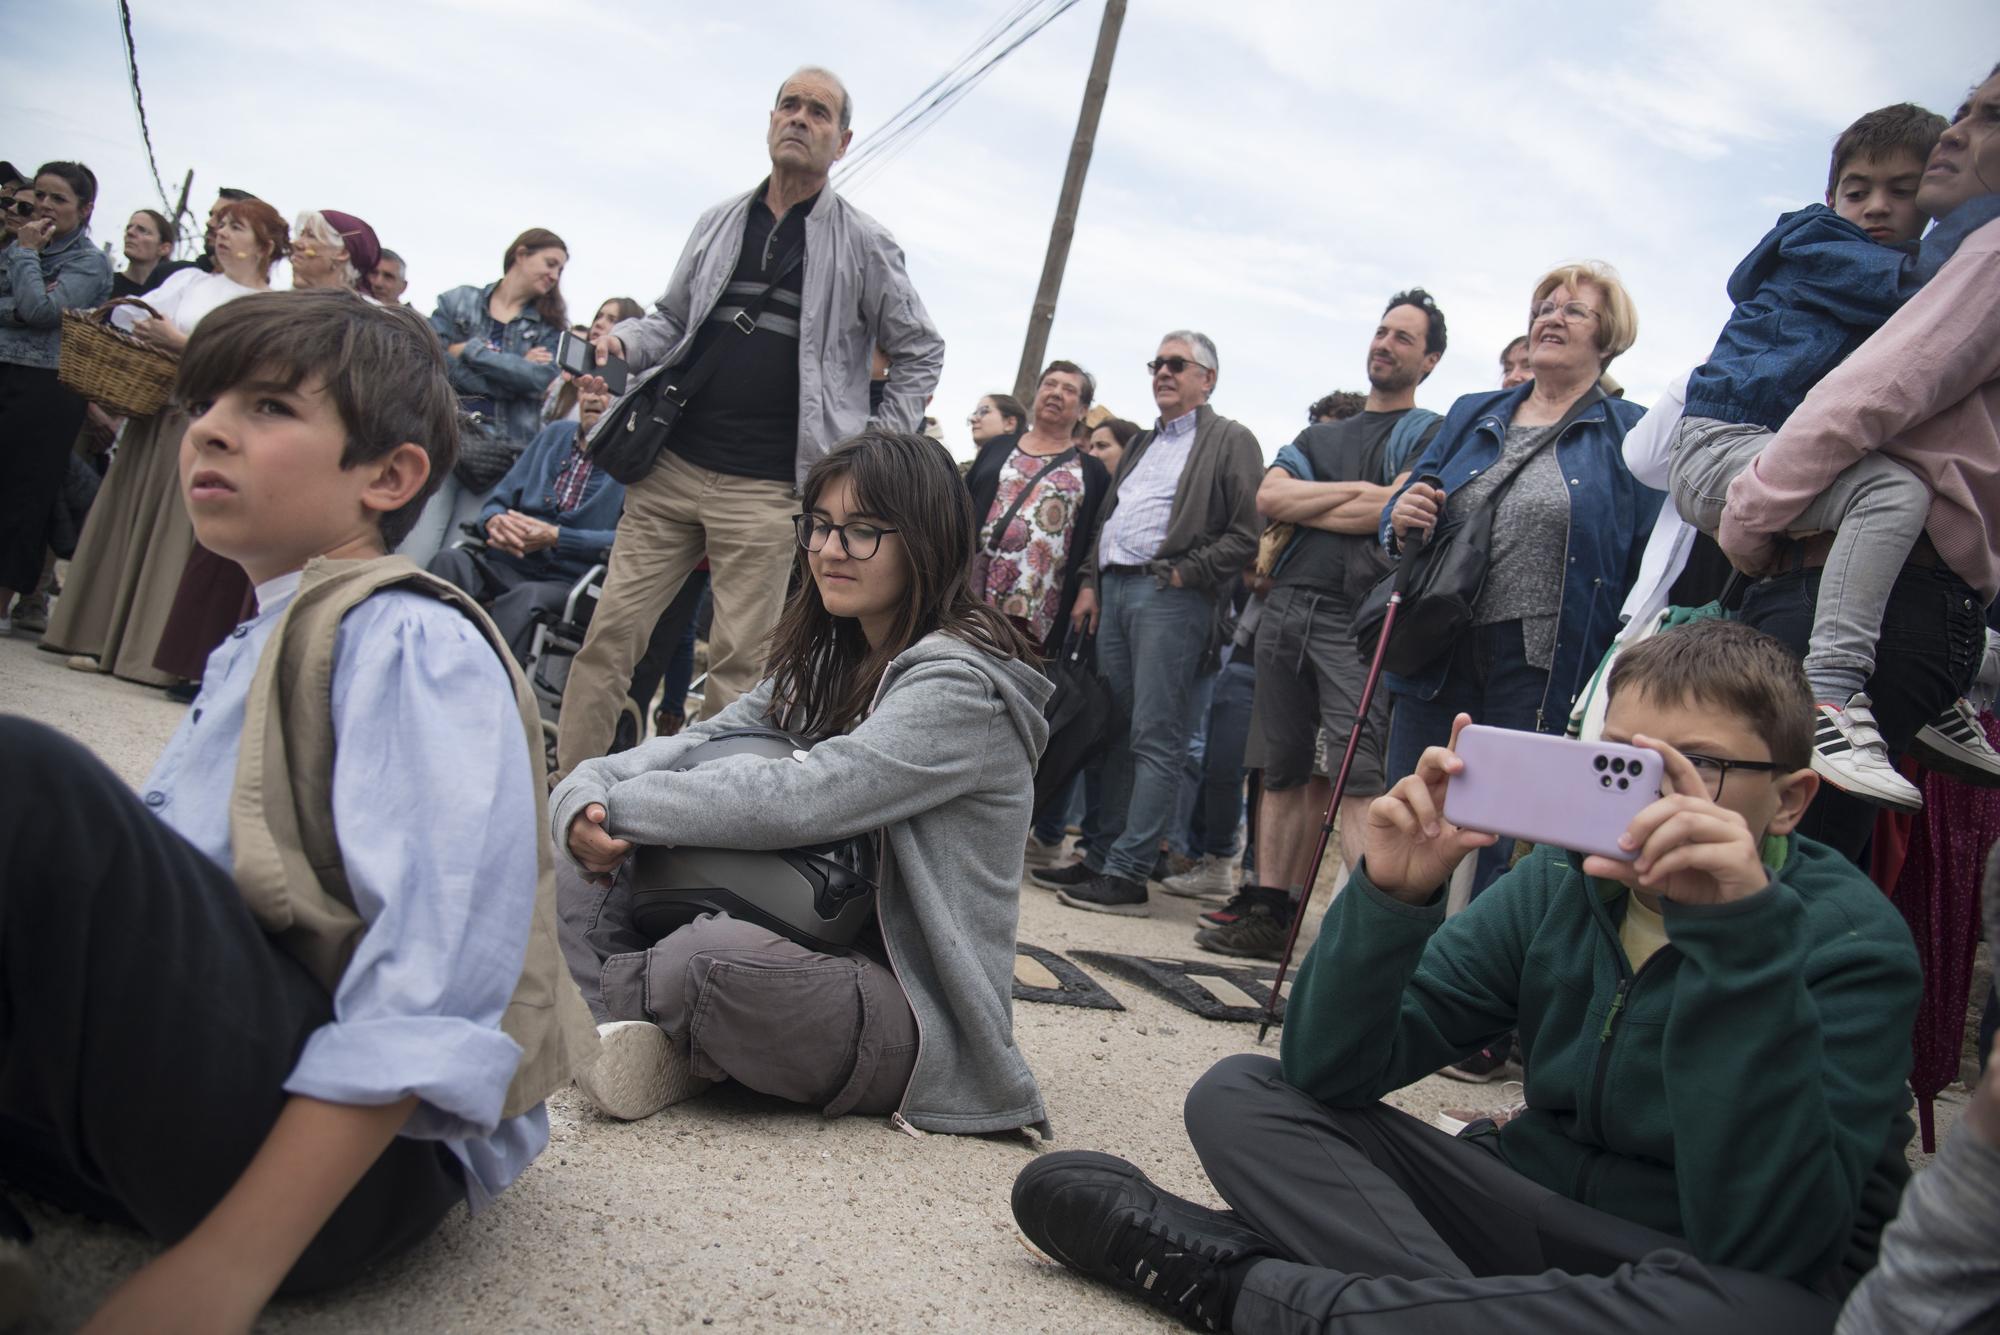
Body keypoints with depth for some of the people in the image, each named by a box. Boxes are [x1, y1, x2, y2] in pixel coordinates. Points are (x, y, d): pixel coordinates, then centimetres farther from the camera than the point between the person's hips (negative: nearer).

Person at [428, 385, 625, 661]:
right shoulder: (555, 434, 21)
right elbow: (499, 499, 19)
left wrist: (555, 537, -16)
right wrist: (494, 521, -6)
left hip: (566, 584, -5)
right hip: (505, 564, 5)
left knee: (525, 597, -38)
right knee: (450, 560, -25)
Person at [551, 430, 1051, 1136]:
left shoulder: (960, 683, -18)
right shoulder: (827, 659, 10)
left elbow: (797, 800, -27)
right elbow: (700, 740, 3)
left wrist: (619, 805, -20)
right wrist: (581, 798, -17)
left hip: (917, 1014, -8)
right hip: (821, 952, 8)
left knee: (715, 953, -36)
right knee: (586, 874, -1)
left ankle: (592, 992, -5)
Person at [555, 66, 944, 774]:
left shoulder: (864, 245, 4)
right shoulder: (718, 222, 14)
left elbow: (921, 353, 11)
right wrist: (626, 339, 1)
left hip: (765, 490, -3)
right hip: (670, 466, 4)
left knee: (740, 663, -1)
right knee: (610, 632, 1)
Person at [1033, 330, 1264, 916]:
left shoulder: (1231, 441, 1)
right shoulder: (1141, 444, 24)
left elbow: (1246, 536, -8)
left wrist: (1185, 574, -13)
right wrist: (1089, 583, 15)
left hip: (1169, 597, -8)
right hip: (1112, 591, 8)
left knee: (1155, 740, -8)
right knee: (1115, 734, 8)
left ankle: (1128, 875, -9)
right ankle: (1102, 858, 13)